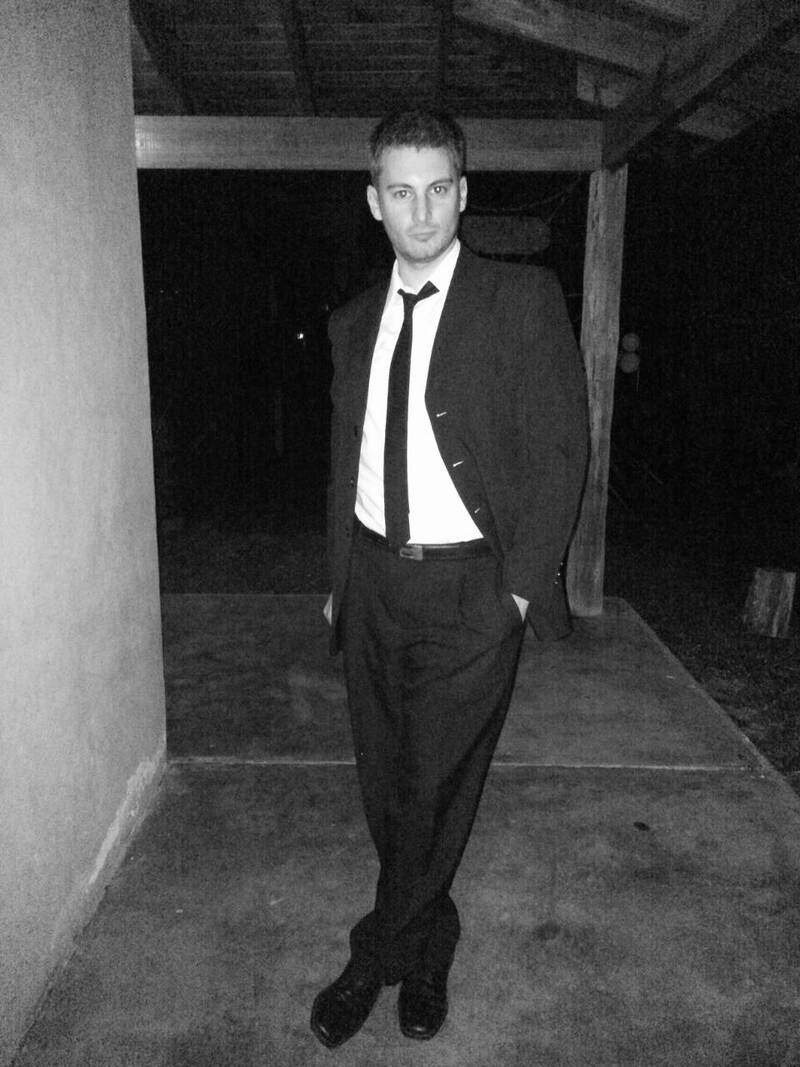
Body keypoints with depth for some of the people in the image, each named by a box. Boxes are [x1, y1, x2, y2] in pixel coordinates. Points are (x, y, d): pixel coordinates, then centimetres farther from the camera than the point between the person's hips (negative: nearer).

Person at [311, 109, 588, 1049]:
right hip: (374, 580, 5)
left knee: (433, 788, 3)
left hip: (469, 587, -5)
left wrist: (520, 587, -11)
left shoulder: (523, 300, -4)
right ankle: (428, 946, 38)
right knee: (384, 784, 14)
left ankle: (380, 956, 29)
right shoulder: (355, 322, 11)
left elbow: (558, 451, -7)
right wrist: (338, 580, 12)